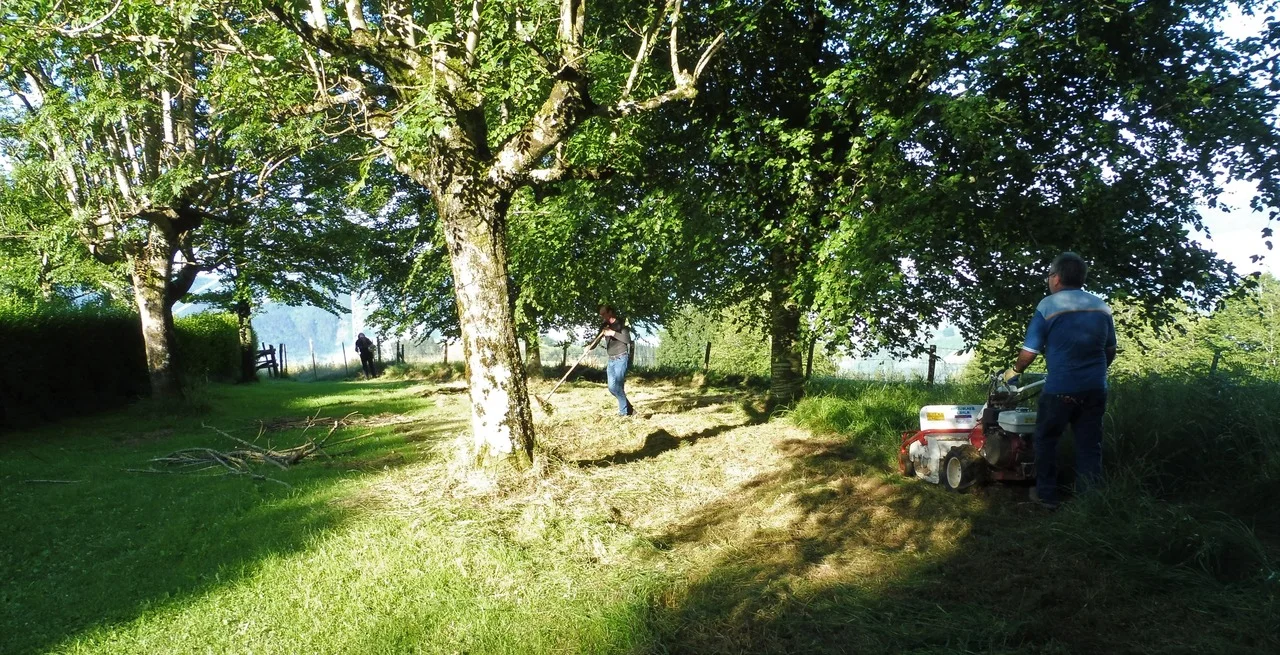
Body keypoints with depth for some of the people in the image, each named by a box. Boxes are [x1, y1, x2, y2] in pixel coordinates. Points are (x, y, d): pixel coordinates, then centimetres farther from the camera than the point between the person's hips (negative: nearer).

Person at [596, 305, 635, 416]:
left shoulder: (621, 323, -6)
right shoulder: (604, 326, 11)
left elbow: (627, 339, -15)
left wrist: (613, 333, -22)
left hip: (621, 358, -7)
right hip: (611, 360, 7)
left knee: (616, 386, -16)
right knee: (612, 387, 1)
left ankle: (624, 411, -5)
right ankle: (629, 408, 13)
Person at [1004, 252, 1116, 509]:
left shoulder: (1048, 306, -8)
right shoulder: (1102, 307, 7)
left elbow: (1030, 351, -6)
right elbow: (1110, 351, 16)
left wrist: (1014, 371, 12)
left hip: (1061, 388, -4)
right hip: (1095, 388, 5)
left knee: (1045, 439, 12)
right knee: (1090, 445, 9)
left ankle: (1046, 494, 16)